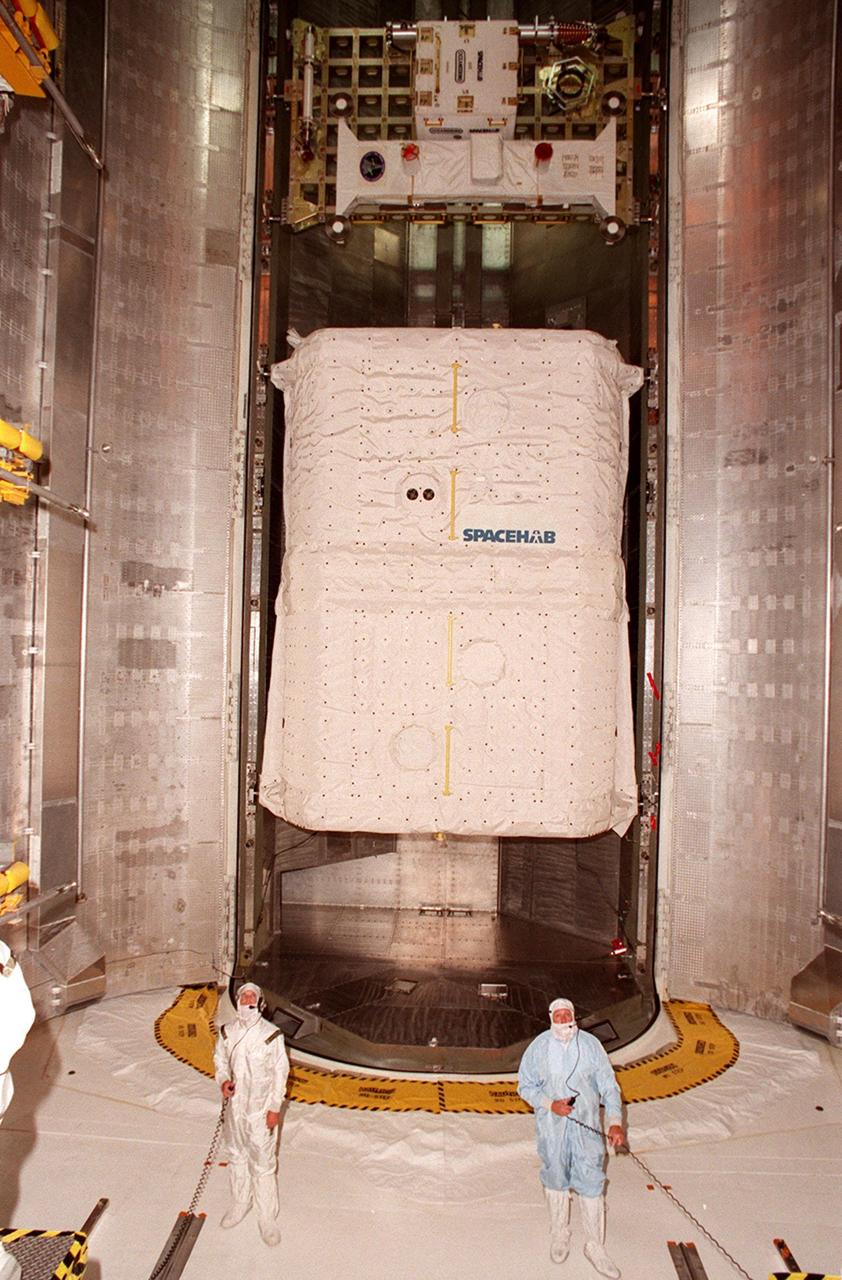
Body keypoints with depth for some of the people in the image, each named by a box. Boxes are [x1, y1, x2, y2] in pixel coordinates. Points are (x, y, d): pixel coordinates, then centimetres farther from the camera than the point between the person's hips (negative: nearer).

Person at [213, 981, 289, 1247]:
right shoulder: (227, 1032, -3)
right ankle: (240, 1204, 41)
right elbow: (220, 1058, 13)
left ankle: (267, 1218, 16)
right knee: (236, 1156, 20)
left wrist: (275, 1107, -8)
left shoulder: (271, 1034, -15)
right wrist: (223, 1080, -7)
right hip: (235, 1104, 4)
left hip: (261, 1107, -4)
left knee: (263, 1163, 1)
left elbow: (280, 1071, -8)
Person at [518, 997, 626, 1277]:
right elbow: (525, 1085, -1)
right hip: (551, 1127, 0)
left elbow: (609, 1085, -2)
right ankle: (559, 1235, 37)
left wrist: (615, 1122, -11)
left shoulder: (590, 1044, -6)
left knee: (591, 1183, 2)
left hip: (586, 1127, 0)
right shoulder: (539, 1046, -8)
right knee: (556, 1180, 14)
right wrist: (550, 1104, -15)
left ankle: (595, 1247, 20)